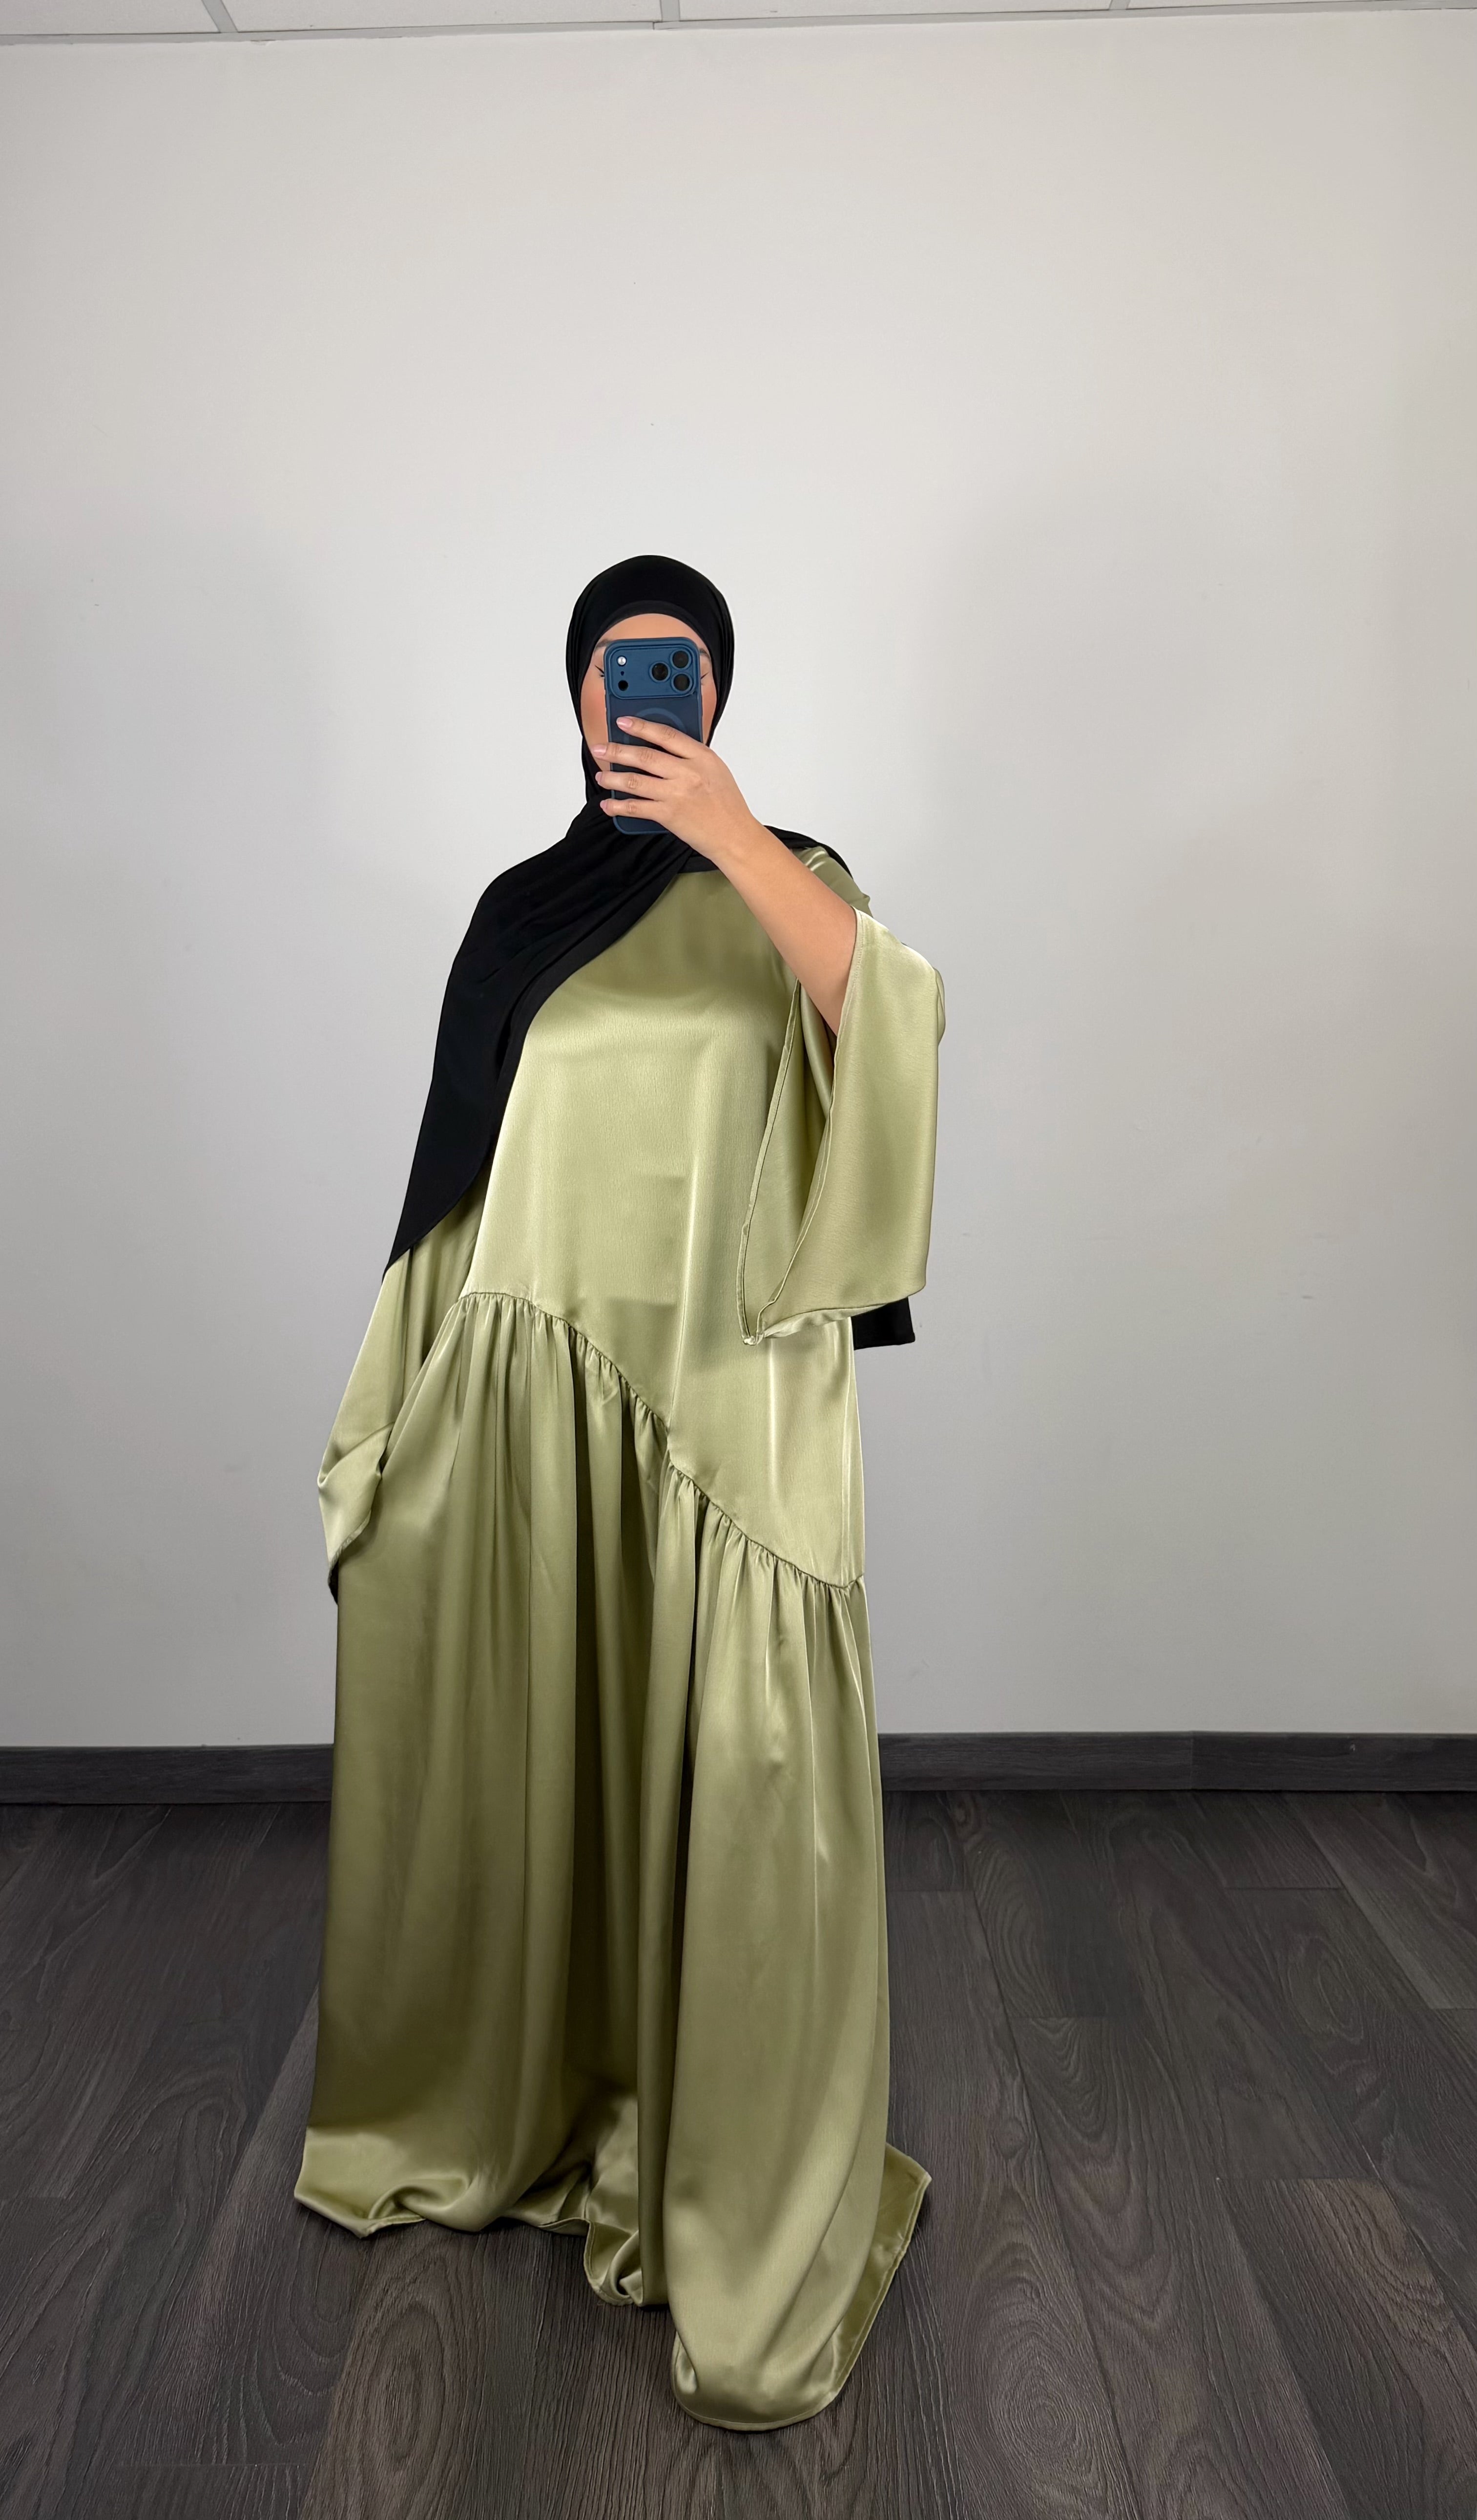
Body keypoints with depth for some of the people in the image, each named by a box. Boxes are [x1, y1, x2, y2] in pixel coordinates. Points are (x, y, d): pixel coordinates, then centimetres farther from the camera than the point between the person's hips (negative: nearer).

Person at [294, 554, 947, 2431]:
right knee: (519, 1759, 12)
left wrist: (728, 833, -21)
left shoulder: (779, 885, 7)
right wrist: (403, 1409, 13)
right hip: (525, 1394, 4)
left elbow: (886, 1009, -15)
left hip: (718, 1397, -3)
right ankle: (510, 2112, 37)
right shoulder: (521, 906, 16)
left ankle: (756, 2241, 13)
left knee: (728, 1787, -3)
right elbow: (467, 1165, 15)